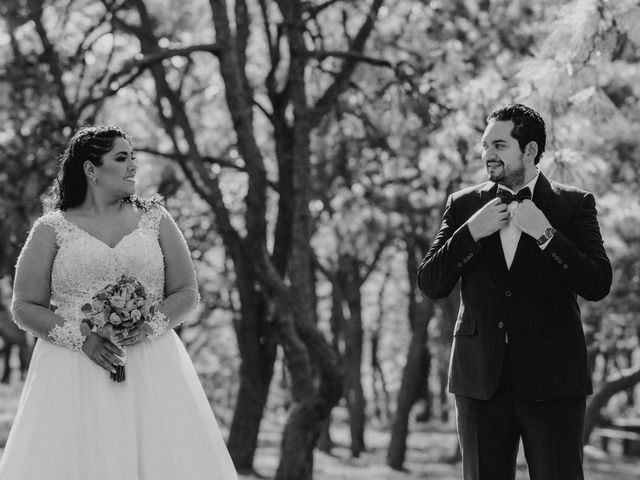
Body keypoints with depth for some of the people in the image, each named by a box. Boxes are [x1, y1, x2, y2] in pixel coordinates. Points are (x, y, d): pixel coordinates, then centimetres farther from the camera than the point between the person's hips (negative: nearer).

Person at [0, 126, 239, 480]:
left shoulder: (155, 220, 11)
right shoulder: (52, 229, 5)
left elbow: (187, 292, 11)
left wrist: (149, 325, -9)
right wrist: (82, 337, -12)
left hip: (151, 369, 2)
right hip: (75, 375, -2)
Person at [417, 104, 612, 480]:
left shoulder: (574, 205, 3)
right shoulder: (463, 205, 10)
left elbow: (598, 286, -7)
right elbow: (430, 285, 4)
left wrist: (544, 233, -14)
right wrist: (471, 232, -9)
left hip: (552, 382, -2)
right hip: (481, 379, 3)